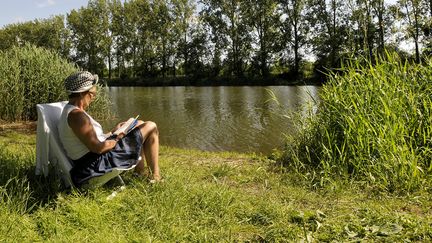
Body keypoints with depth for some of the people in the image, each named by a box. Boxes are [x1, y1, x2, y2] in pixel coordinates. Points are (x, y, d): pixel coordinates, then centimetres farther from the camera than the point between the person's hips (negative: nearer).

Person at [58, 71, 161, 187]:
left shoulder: (69, 111, 12)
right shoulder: (76, 115, -23)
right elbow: (98, 148, -26)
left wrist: (112, 132, 16)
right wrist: (117, 139, -10)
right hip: (99, 161, -11)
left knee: (139, 124, 23)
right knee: (151, 127, -6)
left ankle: (140, 170, 24)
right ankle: (155, 175, 4)